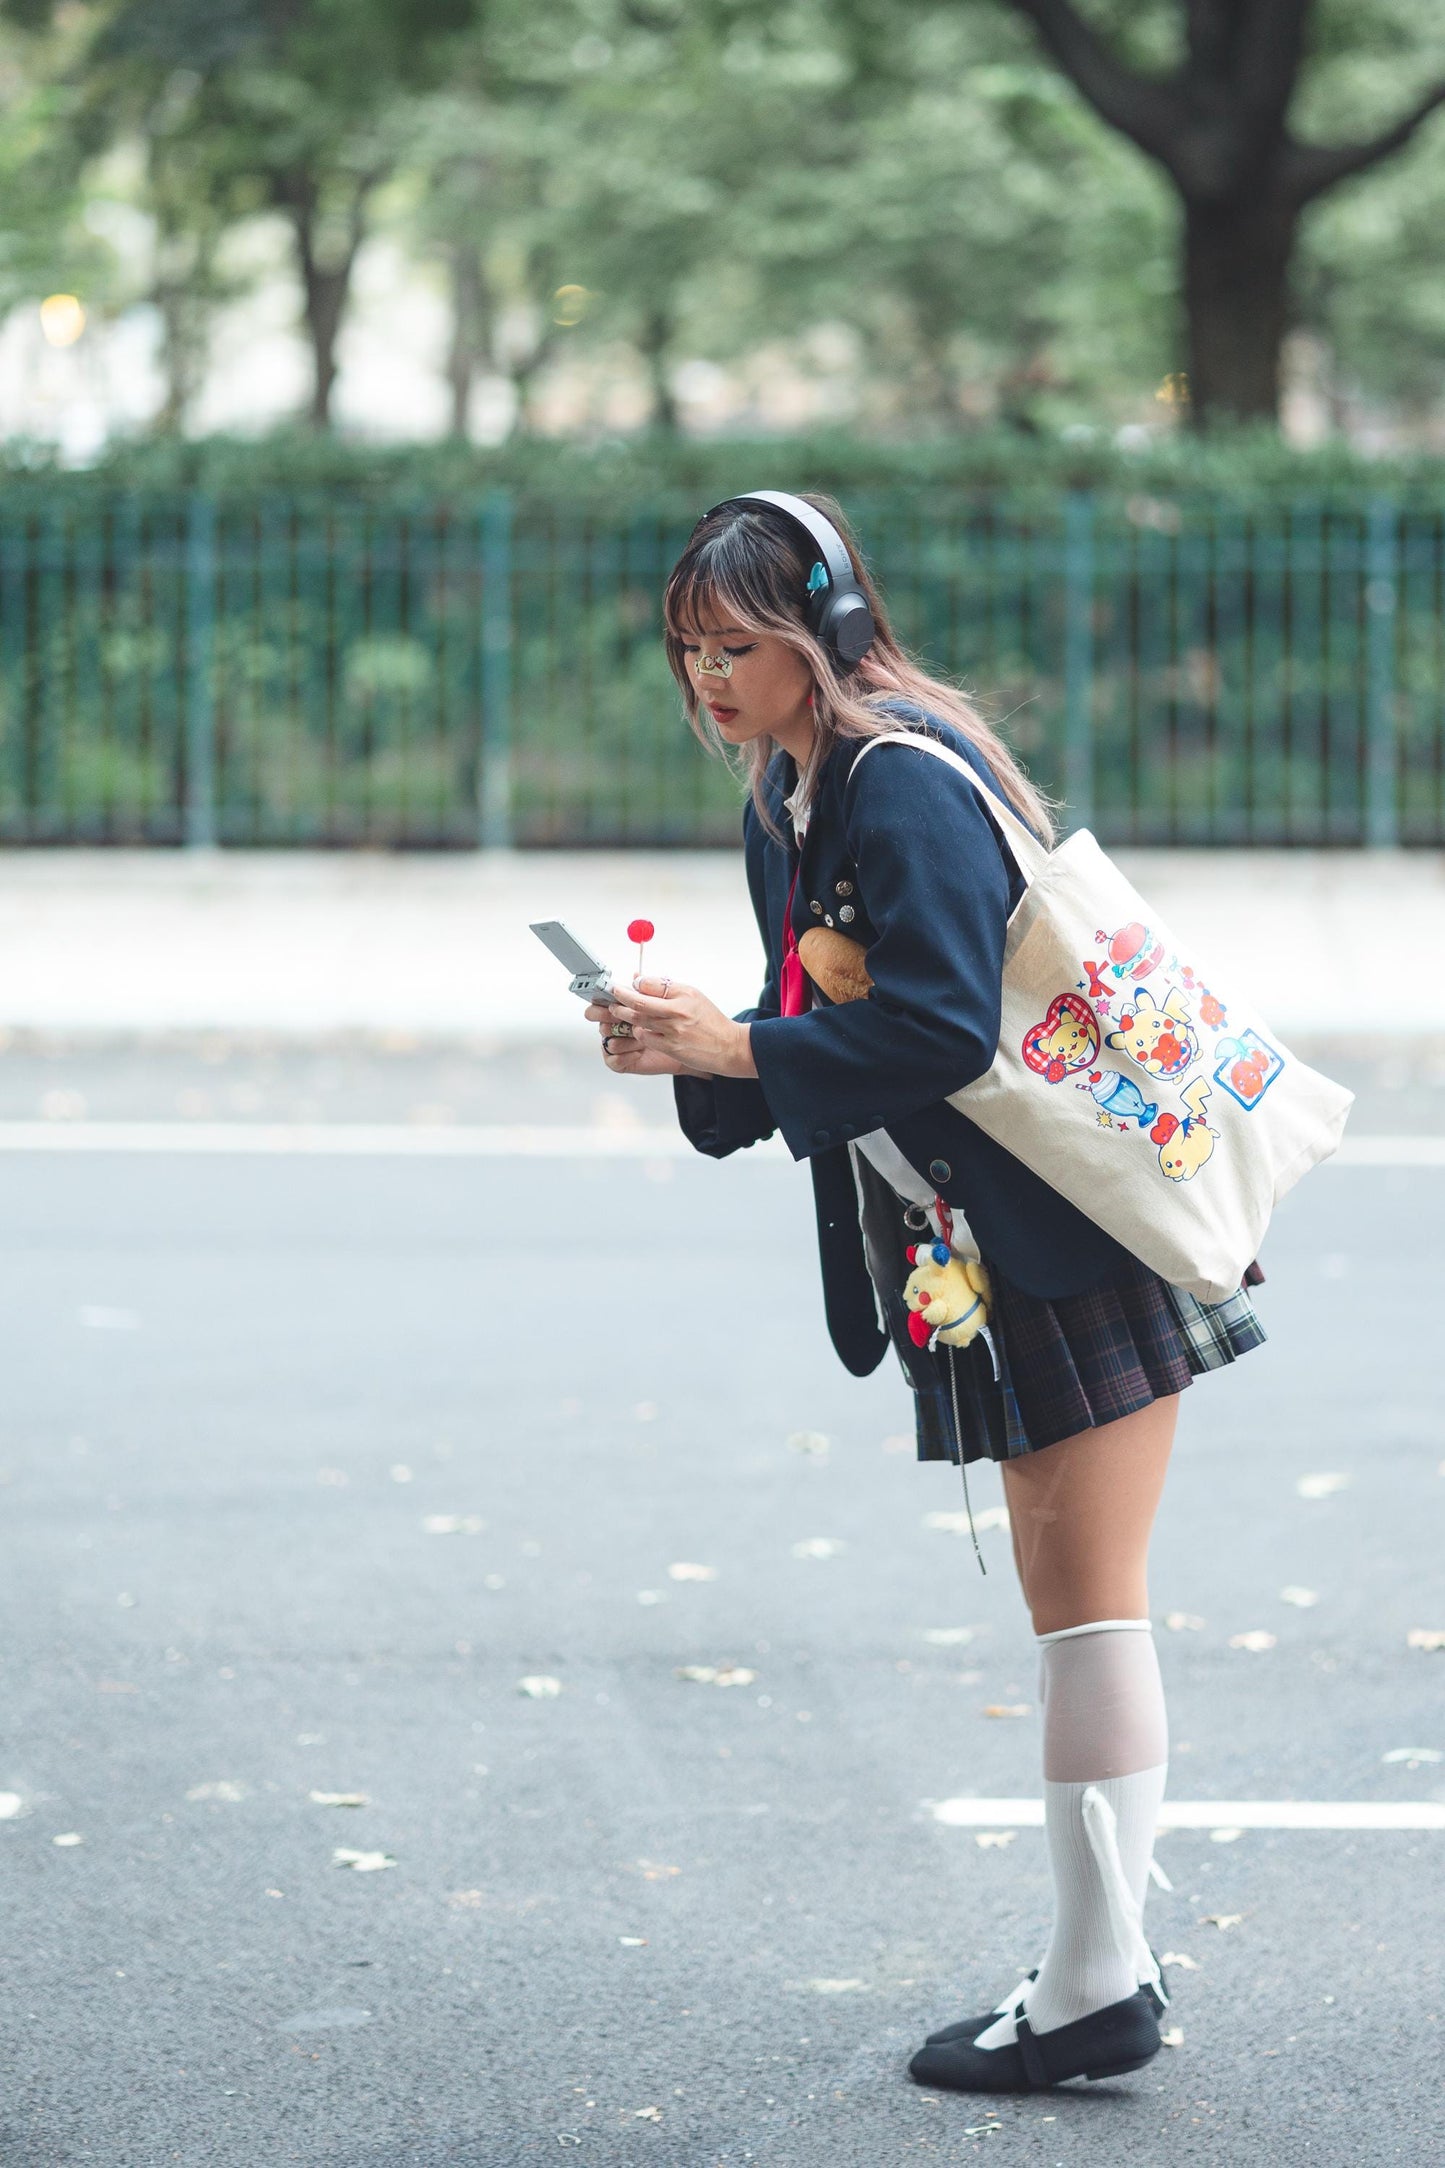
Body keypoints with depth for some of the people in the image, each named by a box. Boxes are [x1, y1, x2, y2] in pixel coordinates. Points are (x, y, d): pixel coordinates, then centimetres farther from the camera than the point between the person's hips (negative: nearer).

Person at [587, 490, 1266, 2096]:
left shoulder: (908, 785, -17)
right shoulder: (784, 806, 13)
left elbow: (937, 1030, -25)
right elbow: (827, 1032, 13)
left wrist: (734, 1048, -22)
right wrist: (695, 1059, -4)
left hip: (1084, 1240, -10)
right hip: (990, 1255, 10)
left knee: (1087, 1599, -7)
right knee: (1068, 1599, 14)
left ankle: (1096, 1983, -3)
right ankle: (1110, 1960, 21)